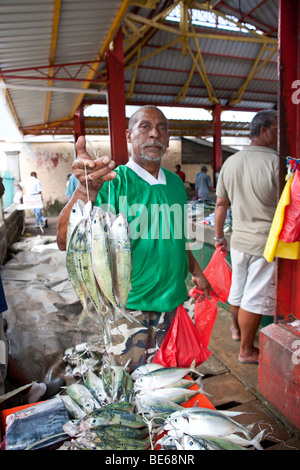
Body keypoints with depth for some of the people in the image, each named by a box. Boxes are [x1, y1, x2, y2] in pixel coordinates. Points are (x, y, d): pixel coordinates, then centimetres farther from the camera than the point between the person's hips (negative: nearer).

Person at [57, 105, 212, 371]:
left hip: (170, 298, 6)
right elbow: (66, 242, -29)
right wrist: (86, 190, -45)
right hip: (129, 303, -6)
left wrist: (195, 271, 19)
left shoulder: (175, 183, 6)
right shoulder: (113, 182, -15)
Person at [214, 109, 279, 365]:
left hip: (239, 239, 6)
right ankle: (247, 350, 23)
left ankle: (237, 329, 46)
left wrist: (219, 236, 16)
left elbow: (221, 204, 8)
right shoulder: (275, 161, -16)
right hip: (266, 243, -6)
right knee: (255, 298, 6)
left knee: (238, 290, 22)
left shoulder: (230, 162, 4)